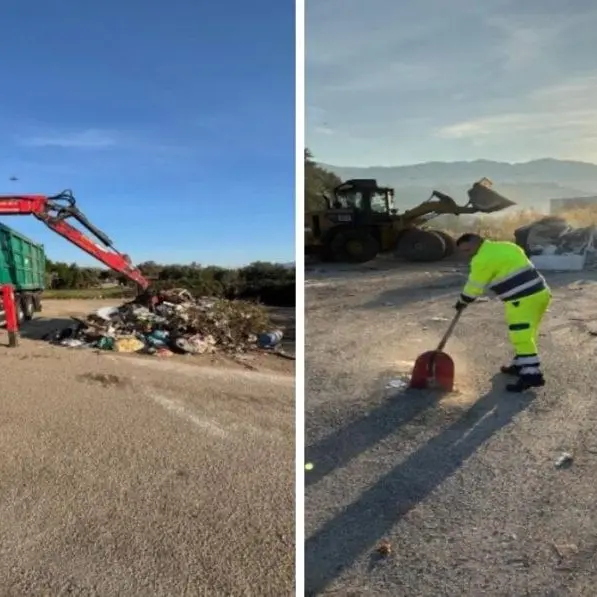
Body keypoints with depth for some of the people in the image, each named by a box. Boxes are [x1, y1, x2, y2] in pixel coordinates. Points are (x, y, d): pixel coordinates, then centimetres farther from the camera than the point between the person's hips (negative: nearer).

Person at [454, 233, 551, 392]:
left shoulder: (483, 259, -10)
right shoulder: (506, 247, 19)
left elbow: (474, 285, -3)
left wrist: (462, 302, 12)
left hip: (523, 299, -10)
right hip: (540, 292, 10)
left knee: (522, 337, -9)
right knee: (524, 334, 19)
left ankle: (532, 374, -10)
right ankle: (520, 365, 31)